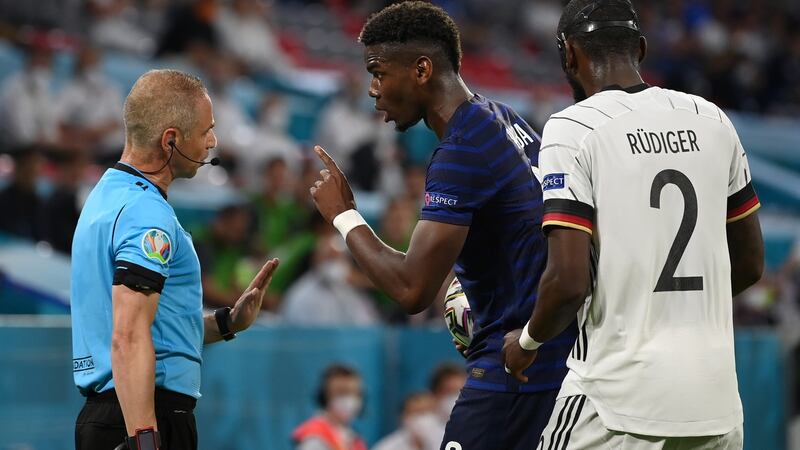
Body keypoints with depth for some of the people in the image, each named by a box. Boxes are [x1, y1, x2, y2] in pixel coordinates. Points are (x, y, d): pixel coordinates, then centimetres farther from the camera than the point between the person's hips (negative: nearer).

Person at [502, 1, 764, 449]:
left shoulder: (573, 129, -9)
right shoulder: (713, 121, 9)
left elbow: (569, 280, -15)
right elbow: (750, 264, 17)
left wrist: (527, 342, 3)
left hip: (618, 402, -5)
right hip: (715, 398, 5)